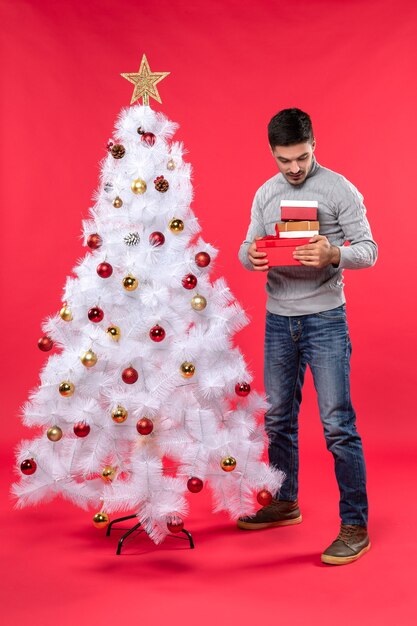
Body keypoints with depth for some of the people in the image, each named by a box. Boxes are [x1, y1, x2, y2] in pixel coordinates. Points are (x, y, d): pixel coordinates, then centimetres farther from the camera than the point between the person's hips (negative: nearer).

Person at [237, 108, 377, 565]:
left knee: (337, 423, -5)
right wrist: (250, 257, -15)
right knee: (278, 418, 15)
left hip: (324, 319, -5)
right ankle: (285, 503, 34)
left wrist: (334, 255, -29)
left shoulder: (339, 189, -6)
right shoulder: (265, 194, 9)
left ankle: (355, 526, 5)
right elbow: (249, 249, 9)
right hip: (278, 320, 5)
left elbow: (369, 250, -8)